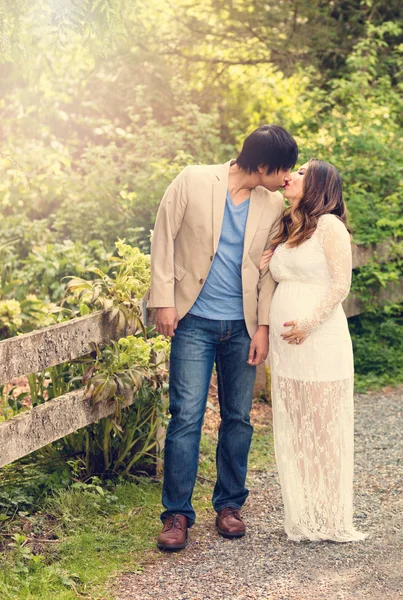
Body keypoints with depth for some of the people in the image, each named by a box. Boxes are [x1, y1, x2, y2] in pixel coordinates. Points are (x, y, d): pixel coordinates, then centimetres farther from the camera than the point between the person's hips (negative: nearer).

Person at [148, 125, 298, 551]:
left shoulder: (273, 205, 3)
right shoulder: (193, 182, -6)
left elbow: (269, 270, 7)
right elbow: (164, 239, -3)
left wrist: (263, 326, 1)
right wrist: (164, 300, -6)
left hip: (243, 326, 3)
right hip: (195, 321, -3)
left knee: (238, 419, 8)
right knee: (186, 416, -6)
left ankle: (229, 505, 22)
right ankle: (177, 512, 3)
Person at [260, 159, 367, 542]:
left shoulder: (329, 226, -5)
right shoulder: (285, 230, 17)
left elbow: (341, 285, -9)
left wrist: (309, 323, -18)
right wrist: (263, 263, 3)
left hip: (320, 339, -7)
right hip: (284, 340, 7)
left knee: (324, 424, -2)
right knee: (293, 428, 8)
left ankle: (330, 520, 7)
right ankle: (303, 518, 15)